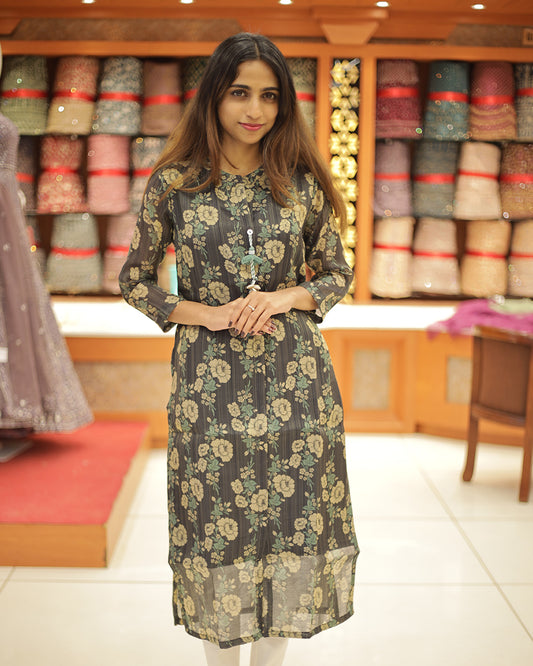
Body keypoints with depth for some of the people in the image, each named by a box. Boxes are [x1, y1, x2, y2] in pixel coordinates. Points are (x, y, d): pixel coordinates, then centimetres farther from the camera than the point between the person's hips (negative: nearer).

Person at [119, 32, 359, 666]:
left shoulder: (302, 182, 3)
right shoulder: (173, 183, -1)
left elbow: (337, 273, 11)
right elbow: (134, 280, 5)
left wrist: (285, 297, -9)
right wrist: (208, 313, -10)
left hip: (294, 377, 2)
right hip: (208, 380, -1)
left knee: (292, 517, 8)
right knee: (216, 525, 6)